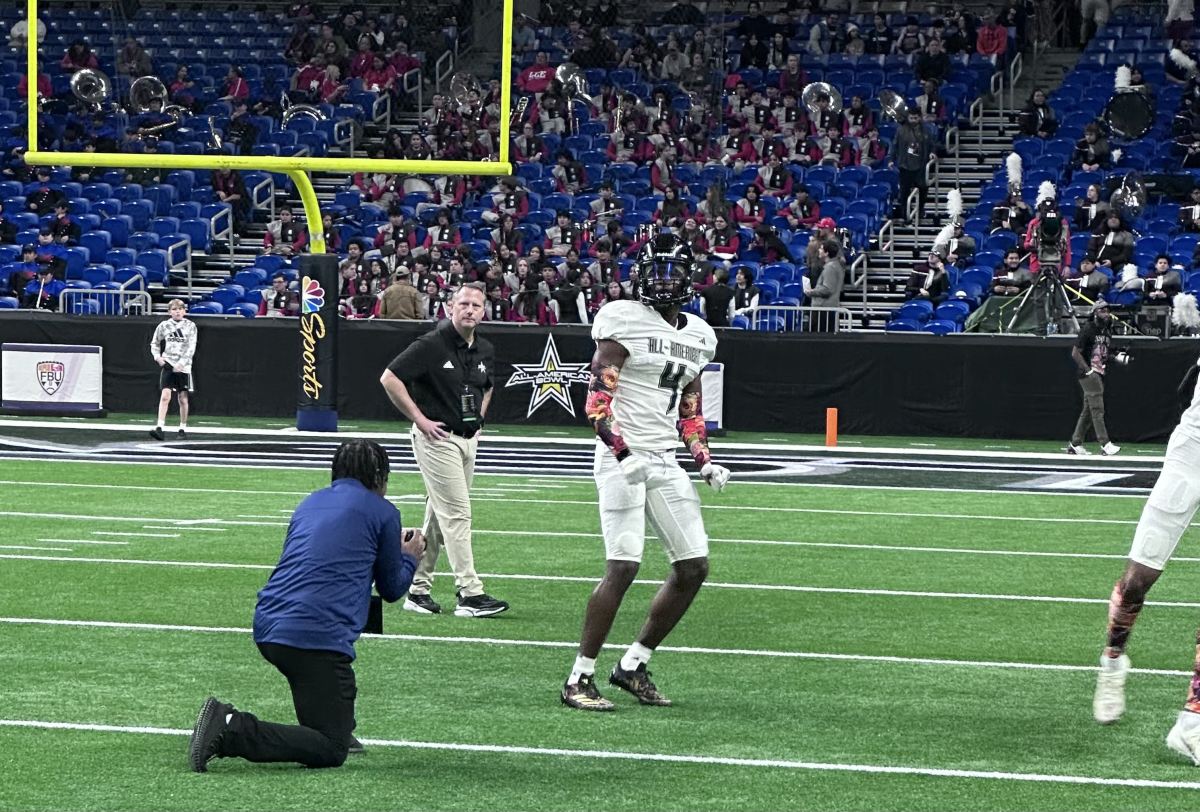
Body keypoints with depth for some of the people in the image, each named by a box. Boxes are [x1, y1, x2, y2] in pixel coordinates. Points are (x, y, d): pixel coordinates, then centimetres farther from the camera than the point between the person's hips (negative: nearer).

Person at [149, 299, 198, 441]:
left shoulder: (190, 326, 1)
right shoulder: (164, 325, 6)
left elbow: (191, 347, -7)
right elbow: (154, 343, 18)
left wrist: (182, 362, -18)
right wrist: (157, 356, -1)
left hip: (183, 366, 0)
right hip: (168, 364, 0)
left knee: (183, 398, 5)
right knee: (165, 396, -13)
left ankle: (183, 428, 18)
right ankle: (159, 428, -18)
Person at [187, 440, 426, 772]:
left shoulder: (310, 502, 24)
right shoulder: (382, 512, 5)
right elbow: (392, 588, 14)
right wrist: (409, 557, 35)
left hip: (266, 628, 8)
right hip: (317, 636, -8)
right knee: (330, 751, -4)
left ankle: (339, 729, 30)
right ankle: (233, 731, -19)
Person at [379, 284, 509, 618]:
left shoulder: (485, 351, 10)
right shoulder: (431, 345, -13)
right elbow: (389, 378, -15)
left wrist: (479, 418, 14)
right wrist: (419, 419, -15)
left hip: (468, 439, 8)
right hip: (437, 438, -8)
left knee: (438, 516, 11)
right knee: (457, 514, -11)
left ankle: (418, 589, 18)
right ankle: (470, 593, -12)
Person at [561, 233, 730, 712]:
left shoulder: (698, 336, 15)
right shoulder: (625, 321, -7)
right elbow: (597, 400, -12)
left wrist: (703, 459, 9)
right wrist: (624, 453, -23)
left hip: (664, 463, 8)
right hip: (622, 458, -7)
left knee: (694, 567, 4)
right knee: (623, 567, -14)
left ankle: (633, 666, 15)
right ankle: (579, 679, -6)